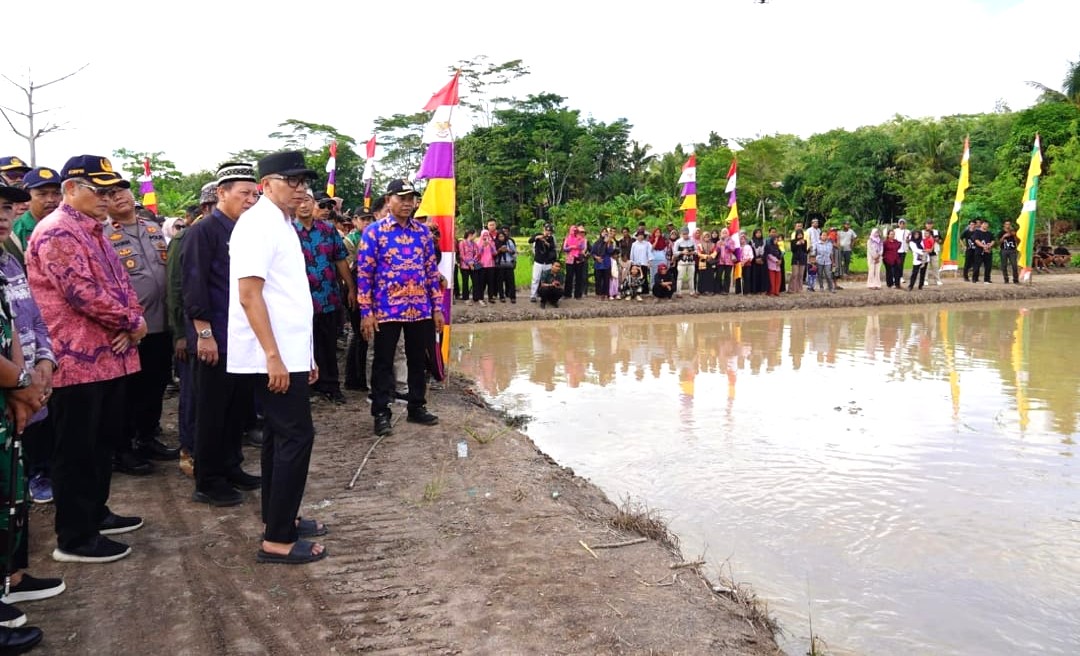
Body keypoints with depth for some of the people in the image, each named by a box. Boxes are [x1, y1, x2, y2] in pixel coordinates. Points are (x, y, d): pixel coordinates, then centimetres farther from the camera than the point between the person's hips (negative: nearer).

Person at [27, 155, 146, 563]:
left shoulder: (93, 232, 17)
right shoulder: (56, 232, -15)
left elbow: (120, 281, 15)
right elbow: (82, 292, -23)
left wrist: (133, 320, -4)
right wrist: (131, 322, -13)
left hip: (109, 357, 10)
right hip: (79, 361, -10)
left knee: (102, 443, 19)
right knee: (76, 451, -1)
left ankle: (96, 514, 33)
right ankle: (74, 538, 9)